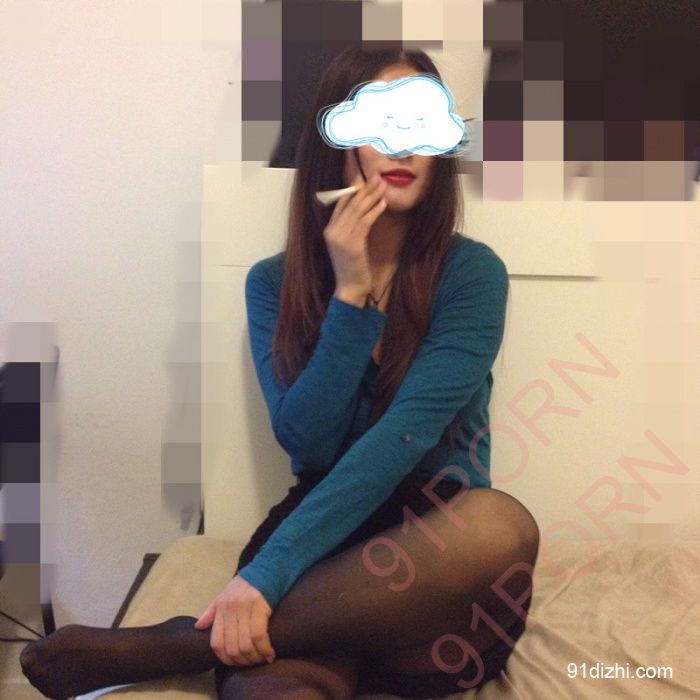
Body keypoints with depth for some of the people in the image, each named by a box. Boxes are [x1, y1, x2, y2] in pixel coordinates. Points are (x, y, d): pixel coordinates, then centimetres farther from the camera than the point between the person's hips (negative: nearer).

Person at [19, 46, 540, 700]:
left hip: (435, 545, 2)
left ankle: (176, 643, -28)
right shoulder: (274, 282, 2)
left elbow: (405, 433, -20)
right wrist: (351, 294, -18)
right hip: (327, 539, -2)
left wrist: (269, 570, -29)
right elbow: (307, 445, -8)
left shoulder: (471, 272, -7)